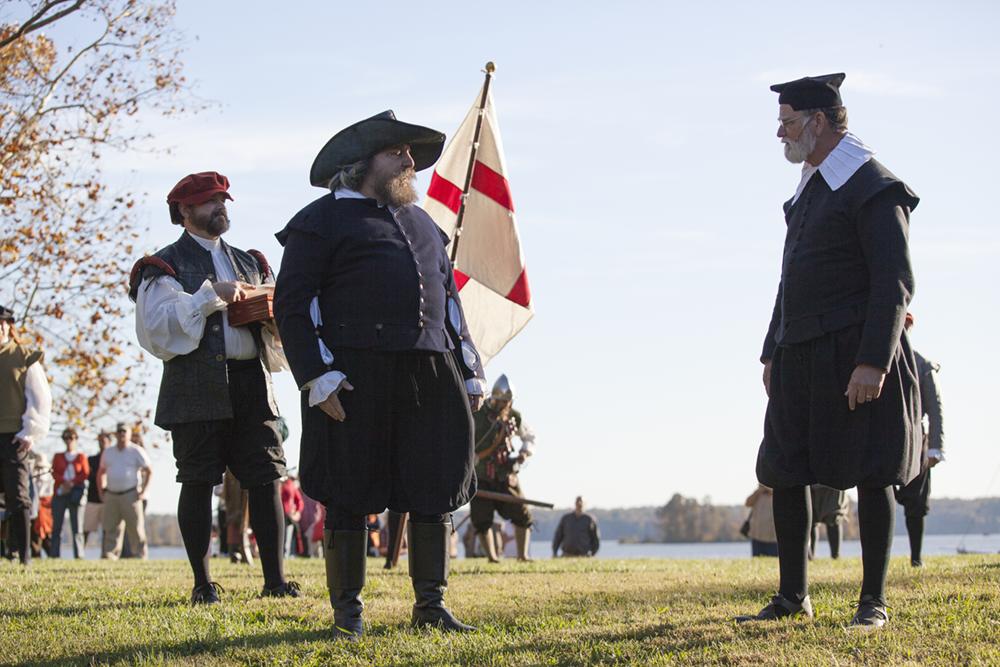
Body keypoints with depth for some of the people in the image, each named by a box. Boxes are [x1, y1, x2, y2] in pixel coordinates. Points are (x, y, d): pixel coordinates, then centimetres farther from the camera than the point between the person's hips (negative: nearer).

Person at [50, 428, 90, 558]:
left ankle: (79, 555, -9)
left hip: (76, 493, -2)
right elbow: (54, 474, 6)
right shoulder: (58, 457, 17)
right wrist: (64, 482, -13)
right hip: (60, 492, 2)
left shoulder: (81, 457, 12)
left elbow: (85, 474, 2)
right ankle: (54, 555, -6)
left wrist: (72, 483, -10)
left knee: (77, 527, -6)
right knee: (56, 526, -4)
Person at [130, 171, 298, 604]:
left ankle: (275, 579, 1)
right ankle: (202, 583, 5)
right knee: (198, 483, -3)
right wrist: (211, 295, -17)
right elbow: (157, 321, -9)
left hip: (251, 379, 5)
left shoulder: (248, 263, 23)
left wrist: (272, 316, -1)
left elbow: (271, 314, 24)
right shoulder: (166, 266, 5)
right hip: (198, 386, -4)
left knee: (267, 478, -2)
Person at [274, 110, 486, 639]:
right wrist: (318, 376, -15)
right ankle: (347, 610, 7)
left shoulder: (422, 223, 24)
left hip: (430, 376, 6)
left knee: (436, 490, 4)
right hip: (355, 376, -6)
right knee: (349, 494, -2)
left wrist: (469, 373, 18)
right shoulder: (322, 220, 3)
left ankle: (431, 603, 13)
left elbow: (448, 300, 27)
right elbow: (293, 303, -5)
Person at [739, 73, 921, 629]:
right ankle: (793, 598, 15)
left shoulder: (873, 187, -10)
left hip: (855, 355, -9)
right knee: (785, 472, 6)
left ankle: (875, 601, 5)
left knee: (871, 474, -2)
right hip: (802, 359, 9)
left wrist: (873, 362, -22)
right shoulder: (810, 188, 18)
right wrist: (773, 352, 20)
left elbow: (896, 282, -16)